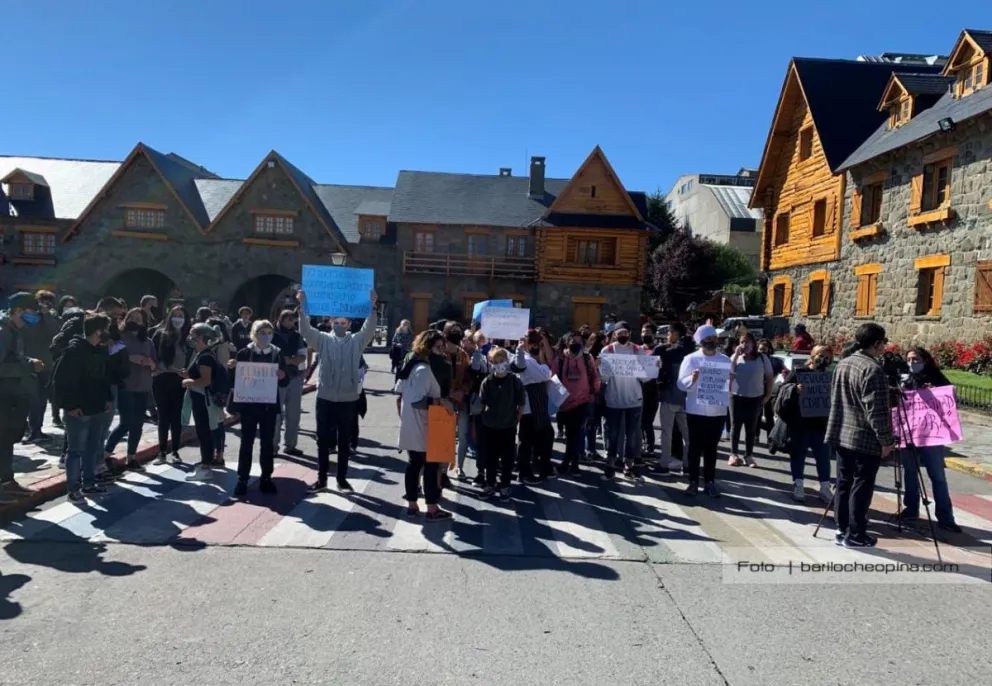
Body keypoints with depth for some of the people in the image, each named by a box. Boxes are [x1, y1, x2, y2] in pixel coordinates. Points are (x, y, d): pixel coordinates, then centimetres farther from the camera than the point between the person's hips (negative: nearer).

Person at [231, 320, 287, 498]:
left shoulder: (278, 353, 3)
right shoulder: (244, 353, -1)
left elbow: (285, 380, 2)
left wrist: (281, 376, -19)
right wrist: (235, 368, -21)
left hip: (269, 404, 1)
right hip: (248, 403, -1)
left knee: (267, 442, 8)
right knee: (247, 441, 4)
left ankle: (266, 478, 17)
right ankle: (242, 479, 11)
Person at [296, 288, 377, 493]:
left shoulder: (357, 341, 3)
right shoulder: (323, 340, 4)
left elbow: (369, 329, -12)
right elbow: (305, 330, -8)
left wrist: (372, 306, -24)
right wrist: (302, 306, -21)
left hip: (348, 399, 0)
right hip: (325, 398, 0)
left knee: (344, 441, 9)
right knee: (323, 440, 8)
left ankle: (342, 478, 20)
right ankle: (321, 478, 19)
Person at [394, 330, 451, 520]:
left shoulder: (410, 365, 10)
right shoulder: (424, 370, -20)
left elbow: (399, 396, 15)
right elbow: (417, 400, -27)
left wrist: (403, 417, 22)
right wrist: (439, 401, -25)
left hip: (411, 426, 9)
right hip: (422, 428, -9)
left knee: (414, 464, 14)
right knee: (431, 465, 1)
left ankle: (412, 505, 21)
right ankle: (432, 509, 8)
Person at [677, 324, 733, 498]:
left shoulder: (725, 360, 6)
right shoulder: (691, 359, -2)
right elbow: (681, 384, -8)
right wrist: (692, 379, -27)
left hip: (718, 411, 2)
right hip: (696, 410, -2)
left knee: (711, 448, 10)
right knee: (695, 446, 4)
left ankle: (709, 482, 18)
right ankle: (693, 481, 13)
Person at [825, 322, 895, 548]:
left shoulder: (842, 364, 9)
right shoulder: (873, 370, -18)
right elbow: (877, 411, -20)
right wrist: (886, 440, -12)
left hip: (842, 436, 8)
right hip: (866, 440, -8)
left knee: (844, 485, 13)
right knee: (861, 488, 2)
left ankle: (842, 530, 21)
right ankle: (855, 535, 10)